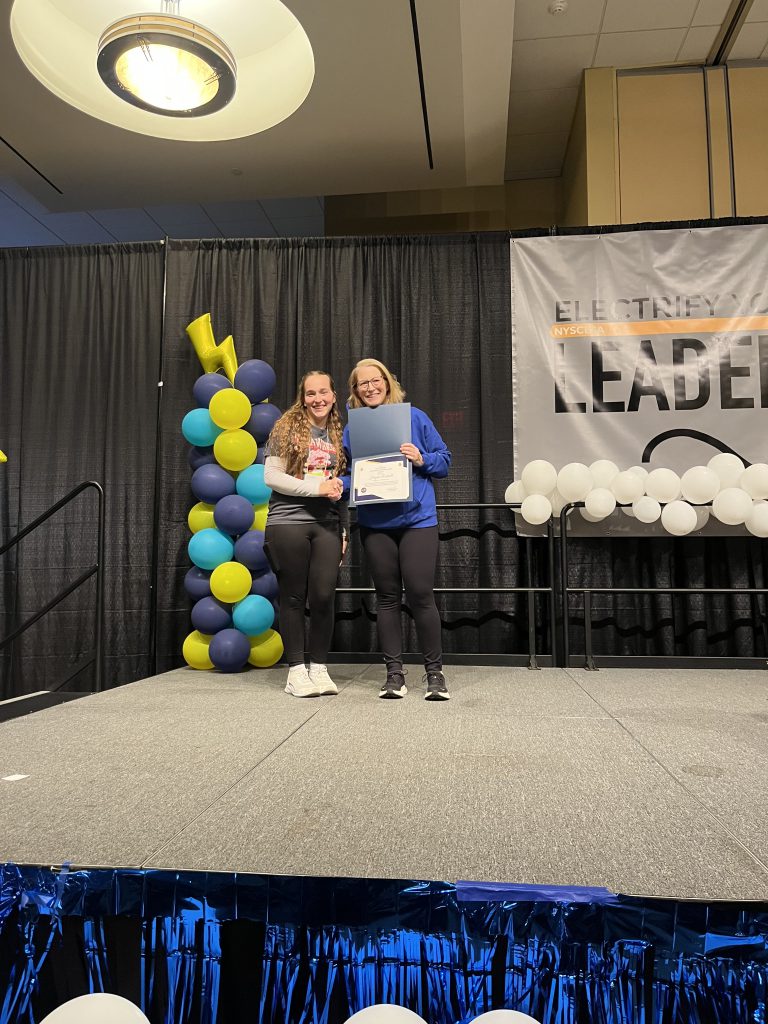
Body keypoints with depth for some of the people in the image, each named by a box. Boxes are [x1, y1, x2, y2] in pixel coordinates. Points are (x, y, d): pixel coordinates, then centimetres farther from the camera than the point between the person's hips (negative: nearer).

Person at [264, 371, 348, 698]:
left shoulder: (338, 435, 15)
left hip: (327, 526, 3)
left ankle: (319, 668, 13)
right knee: (293, 597, 2)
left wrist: (344, 530, 15)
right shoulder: (287, 427, 3)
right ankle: (296, 671, 11)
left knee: (324, 597, -1)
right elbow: (271, 476, -5)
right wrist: (317, 487, -13)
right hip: (288, 523, -3)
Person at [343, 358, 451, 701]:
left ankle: (434, 672, 10)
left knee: (420, 595, -6)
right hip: (375, 524, 2)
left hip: (417, 520, -2)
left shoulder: (414, 417, 4)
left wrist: (421, 459, -12)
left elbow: (444, 460, 7)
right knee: (387, 597, 8)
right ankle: (394, 672, 18)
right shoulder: (353, 427, 9)